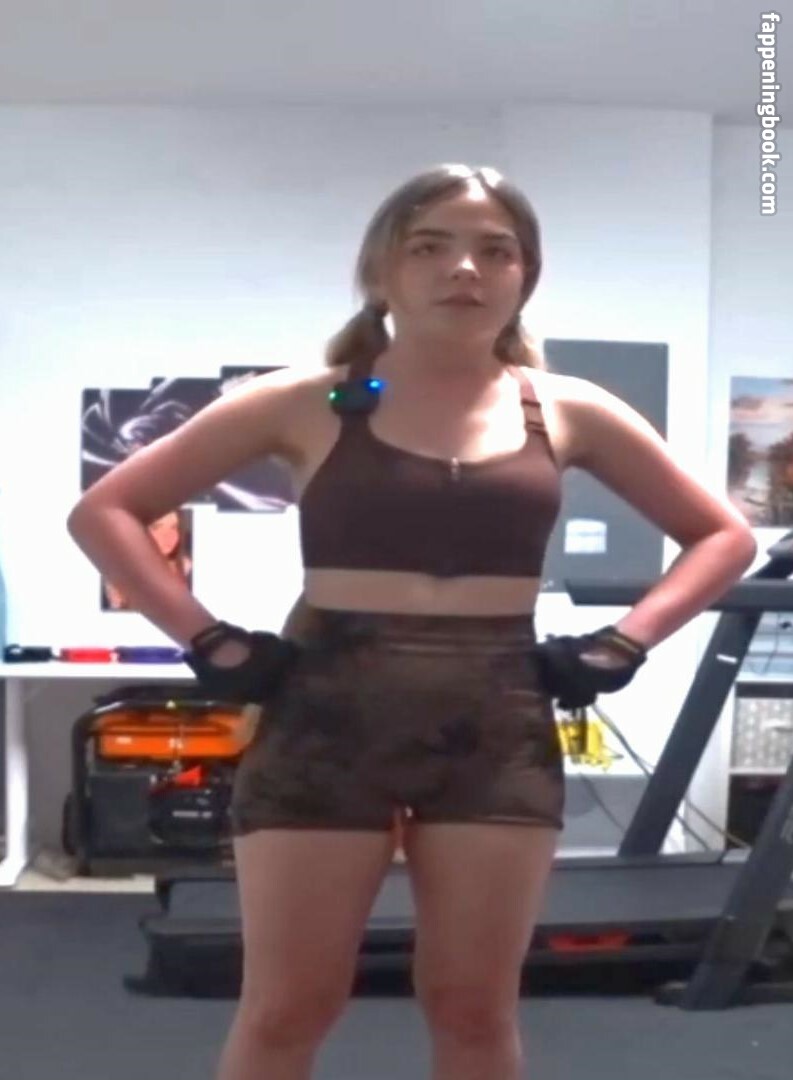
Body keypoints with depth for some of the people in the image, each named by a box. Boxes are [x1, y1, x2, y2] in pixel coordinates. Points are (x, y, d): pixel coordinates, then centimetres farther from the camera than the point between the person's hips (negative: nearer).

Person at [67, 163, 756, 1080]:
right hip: (328, 716, -1)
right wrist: (208, 641, -6)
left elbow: (724, 535, 15)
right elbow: (104, 511, 3)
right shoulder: (306, 404, 0)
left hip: (499, 726, 2)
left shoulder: (568, 414, 6)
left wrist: (623, 643, 2)